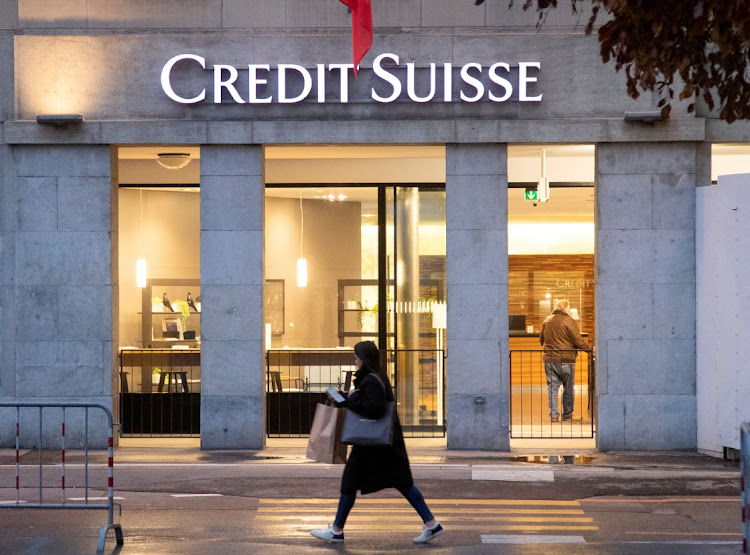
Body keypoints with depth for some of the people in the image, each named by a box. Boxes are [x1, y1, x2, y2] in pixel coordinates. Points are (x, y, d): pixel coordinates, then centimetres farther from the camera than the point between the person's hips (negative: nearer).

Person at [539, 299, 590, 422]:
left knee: (552, 388, 8)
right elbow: (578, 341, -11)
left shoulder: (547, 321, 8)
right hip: (565, 360, -5)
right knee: (568, 388, 6)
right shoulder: (569, 321, -10)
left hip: (549, 359, 5)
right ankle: (567, 416, 10)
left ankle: (553, 415, 3)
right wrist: (589, 348, 3)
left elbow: (541, 340, 19)